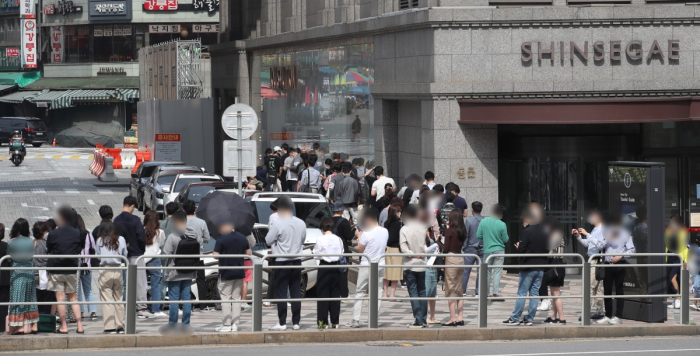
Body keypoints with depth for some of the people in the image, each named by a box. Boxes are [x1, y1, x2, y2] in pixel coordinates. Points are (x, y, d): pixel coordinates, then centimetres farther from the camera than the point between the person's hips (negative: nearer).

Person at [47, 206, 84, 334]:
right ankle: (79, 326, 5)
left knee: (60, 298, 1)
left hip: (56, 269, -3)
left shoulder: (53, 234, -9)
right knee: (73, 298, 12)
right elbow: (81, 249, 8)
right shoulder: (78, 233, -2)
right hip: (72, 268, 3)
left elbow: (48, 250, 1)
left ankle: (64, 326, 0)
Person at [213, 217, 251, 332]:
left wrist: (224, 256, 4)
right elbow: (248, 253, 10)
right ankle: (235, 324, 10)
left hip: (226, 273, -6)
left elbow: (215, 256, -16)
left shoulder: (221, 239, -13)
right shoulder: (242, 238, 5)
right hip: (239, 272, 6)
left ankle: (226, 325, -1)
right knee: (236, 298, 11)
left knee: (226, 299, 0)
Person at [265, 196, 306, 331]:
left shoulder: (278, 224, -15)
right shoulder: (301, 224, 2)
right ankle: (296, 322, 10)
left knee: (281, 293, 0)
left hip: (282, 262, -5)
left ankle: (282, 323, -2)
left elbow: (268, 240, -6)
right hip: (297, 261, 5)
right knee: (296, 292, 9)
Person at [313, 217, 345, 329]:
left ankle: (323, 322, -1)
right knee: (335, 294, 9)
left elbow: (317, 256, -7)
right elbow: (342, 253, 7)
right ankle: (335, 322, 9)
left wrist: (315, 249, 12)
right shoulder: (338, 239, 0)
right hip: (336, 268, 4)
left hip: (324, 267, -4)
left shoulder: (320, 240, -11)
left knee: (323, 294, 1)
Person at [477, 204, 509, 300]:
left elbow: (478, 236, 0)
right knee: (497, 272, -1)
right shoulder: (502, 225, -11)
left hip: (487, 251, 3)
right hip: (499, 250, -2)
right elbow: (505, 240, -4)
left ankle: (485, 293, 15)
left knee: (487, 272, 12)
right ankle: (495, 294, -8)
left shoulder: (483, 221, -4)